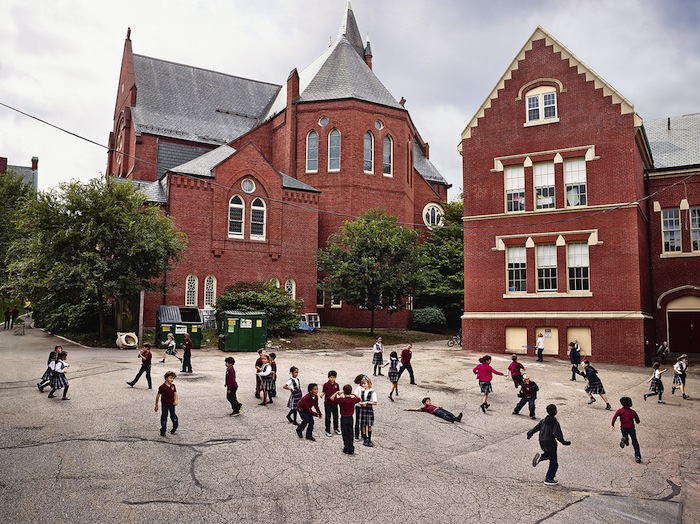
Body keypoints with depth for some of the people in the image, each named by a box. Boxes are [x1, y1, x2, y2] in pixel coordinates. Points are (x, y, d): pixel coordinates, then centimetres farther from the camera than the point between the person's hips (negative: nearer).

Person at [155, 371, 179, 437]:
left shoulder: (173, 386, 1)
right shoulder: (162, 387, -13)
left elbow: (175, 394, 0)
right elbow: (158, 396, -7)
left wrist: (176, 400, -19)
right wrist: (156, 405, -3)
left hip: (172, 404, 4)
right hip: (165, 404, -4)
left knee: (173, 416, 10)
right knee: (164, 417, 5)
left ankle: (174, 429, 27)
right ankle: (163, 431, 16)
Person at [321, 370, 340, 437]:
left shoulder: (336, 385, 1)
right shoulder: (326, 385, -8)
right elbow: (323, 392, -3)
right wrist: (321, 395, -24)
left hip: (334, 402, 3)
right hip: (327, 403, -3)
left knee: (335, 416, 14)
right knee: (328, 417, 4)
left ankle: (336, 428, 33)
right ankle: (327, 431, 15)